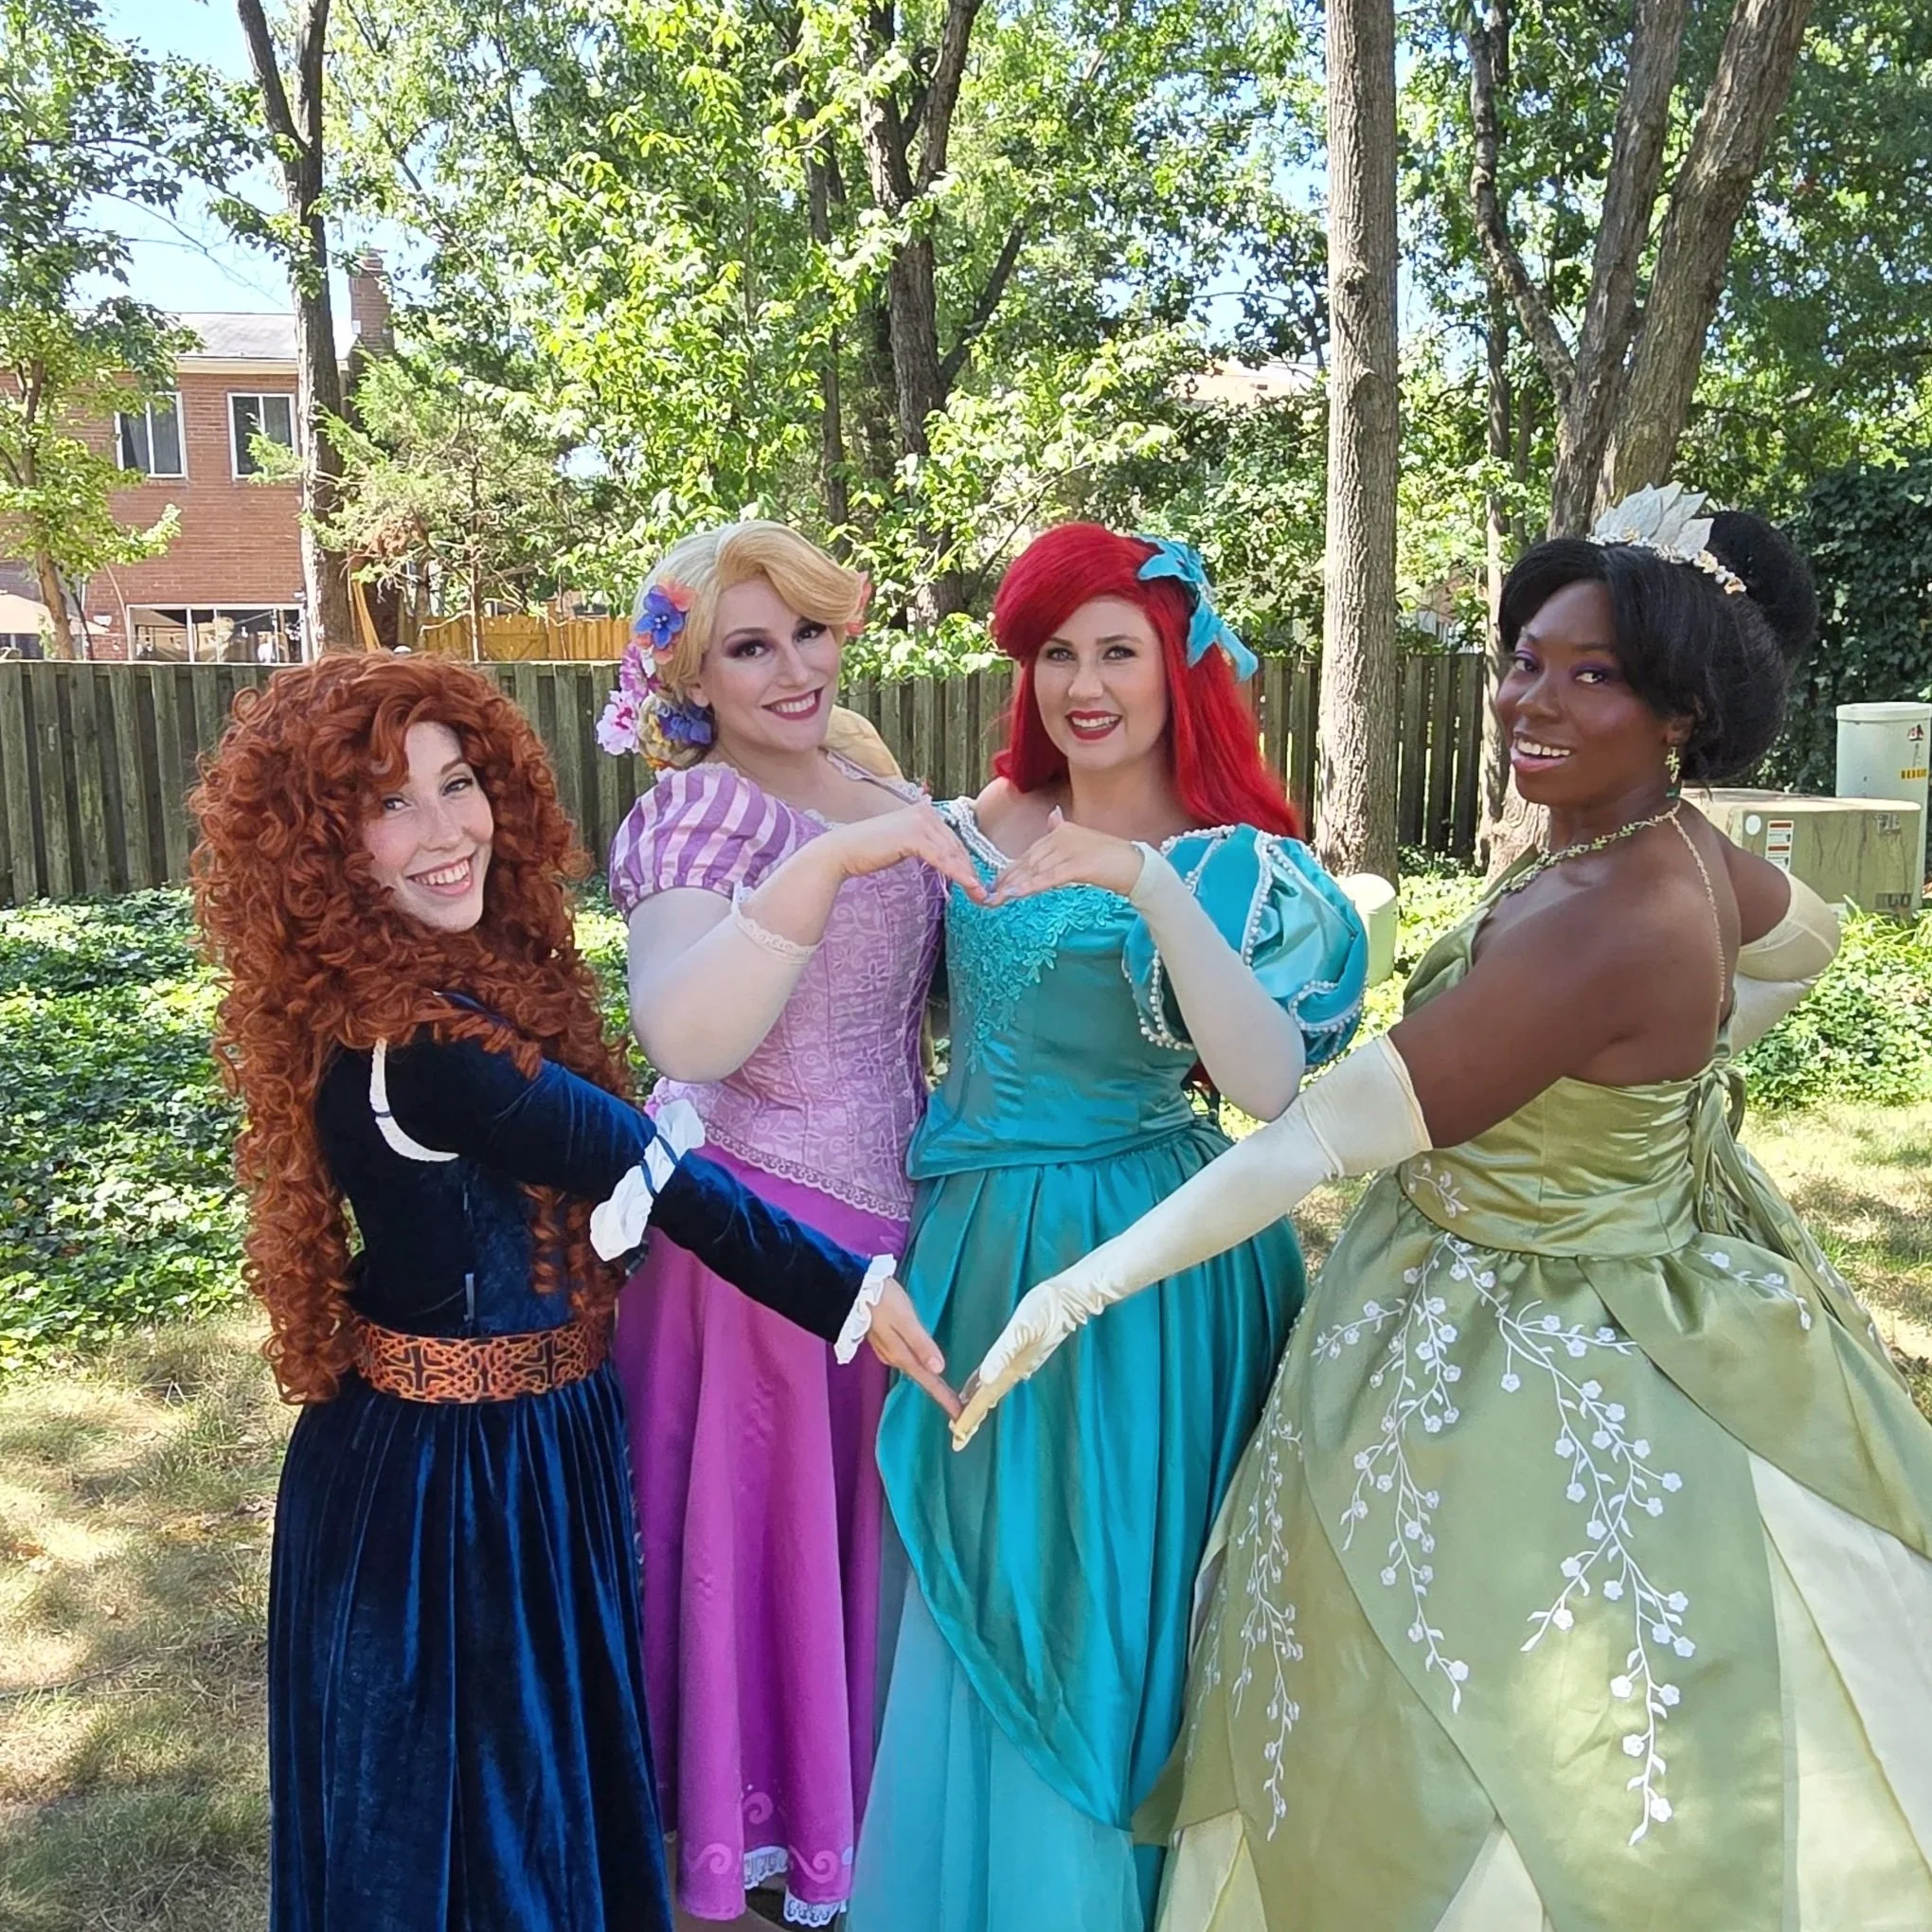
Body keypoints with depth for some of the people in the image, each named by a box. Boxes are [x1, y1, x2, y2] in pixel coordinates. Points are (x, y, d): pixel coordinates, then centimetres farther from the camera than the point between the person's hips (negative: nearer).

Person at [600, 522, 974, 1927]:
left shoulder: (883, 796, 7)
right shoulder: (695, 812, -13)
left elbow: (944, 990, 17)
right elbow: (686, 1037, -30)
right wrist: (826, 859, -37)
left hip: (893, 1213, 6)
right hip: (752, 1216, -6)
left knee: (865, 1512, 18)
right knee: (752, 1515, 8)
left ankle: (847, 1795, 42)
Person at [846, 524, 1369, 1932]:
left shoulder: (1242, 867, -9)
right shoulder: (978, 832, 3)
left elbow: (1273, 1086, -26)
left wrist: (1151, 890, -33)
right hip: (977, 1246, 5)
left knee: (1116, 1601, 8)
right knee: (987, 1605, 17)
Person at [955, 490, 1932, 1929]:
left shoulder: (1601, 924, -32)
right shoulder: (1676, 849, -4)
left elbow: (1327, 1133, -31)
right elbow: (1808, 939, 21)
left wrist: (1082, 1289, -26)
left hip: (1531, 1369, -9)